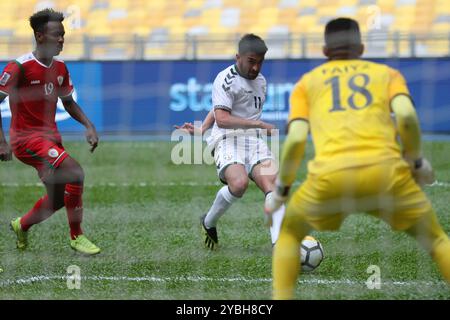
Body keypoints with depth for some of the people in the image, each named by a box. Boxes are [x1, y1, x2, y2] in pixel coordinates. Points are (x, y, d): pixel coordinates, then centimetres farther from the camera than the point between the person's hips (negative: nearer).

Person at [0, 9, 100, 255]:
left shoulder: (59, 68, 6)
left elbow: (68, 103, 19)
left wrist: (88, 126, 3)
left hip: (50, 137, 8)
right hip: (26, 139, -8)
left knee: (58, 199, 10)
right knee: (74, 172, -24)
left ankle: (21, 225, 38)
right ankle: (76, 237, -12)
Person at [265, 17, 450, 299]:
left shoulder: (307, 83, 23)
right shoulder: (387, 73, 22)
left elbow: (296, 139, 7)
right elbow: (407, 116, 1)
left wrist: (281, 191, 18)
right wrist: (416, 161, 16)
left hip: (329, 178, 0)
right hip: (385, 170, 0)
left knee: (290, 231, 28)